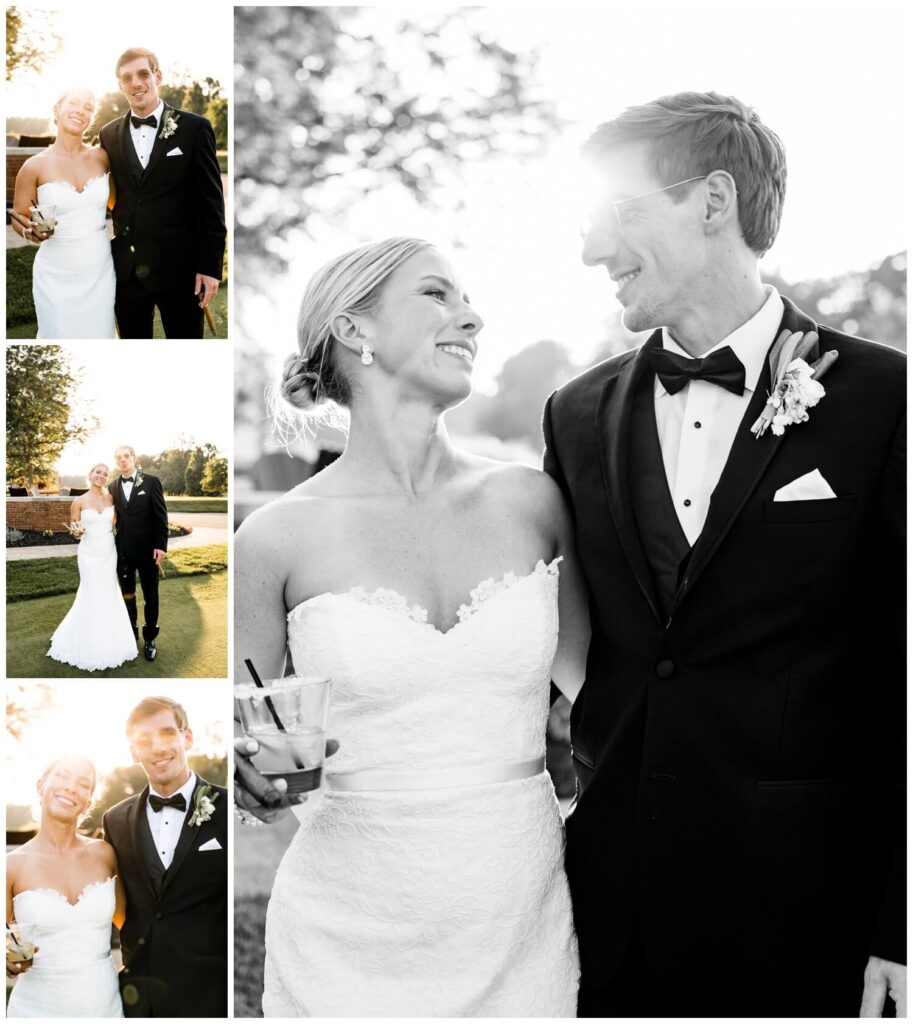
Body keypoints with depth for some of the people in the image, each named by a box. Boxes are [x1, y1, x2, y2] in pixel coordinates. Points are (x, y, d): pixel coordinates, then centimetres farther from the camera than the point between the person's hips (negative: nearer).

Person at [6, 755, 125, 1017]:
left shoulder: (104, 855, 0)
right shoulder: (13, 865, -8)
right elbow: (6, 953, -1)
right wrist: (12, 963, -19)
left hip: (105, 1005, 3)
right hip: (37, 1008, -3)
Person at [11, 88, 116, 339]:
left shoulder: (102, 158, 2)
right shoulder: (35, 166, -6)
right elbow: (18, 218, 2)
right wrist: (31, 232, -18)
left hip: (100, 272, 3)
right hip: (56, 276, -2)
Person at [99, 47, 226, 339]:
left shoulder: (194, 128, -2)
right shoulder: (109, 134, 9)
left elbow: (211, 201, -3)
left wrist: (210, 266, -8)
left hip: (179, 267, -3)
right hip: (126, 269, 3)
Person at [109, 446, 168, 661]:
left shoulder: (151, 481, -5)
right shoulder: (113, 487, 6)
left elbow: (161, 515, -6)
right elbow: (114, 517, 6)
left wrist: (161, 545, -12)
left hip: (147, 549, -3)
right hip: (123, 550, 3)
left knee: (150, 595, 5)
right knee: (127, 593, 12)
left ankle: (149, 639, 16)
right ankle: (131, 633, 26)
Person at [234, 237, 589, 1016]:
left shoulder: (530, 502, -1)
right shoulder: (279, 537, -8)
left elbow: (593, 679, 12)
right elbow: (244, 760, 2)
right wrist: (261, 773, -18)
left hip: (522, 923, 3)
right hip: (351, 942, -2)